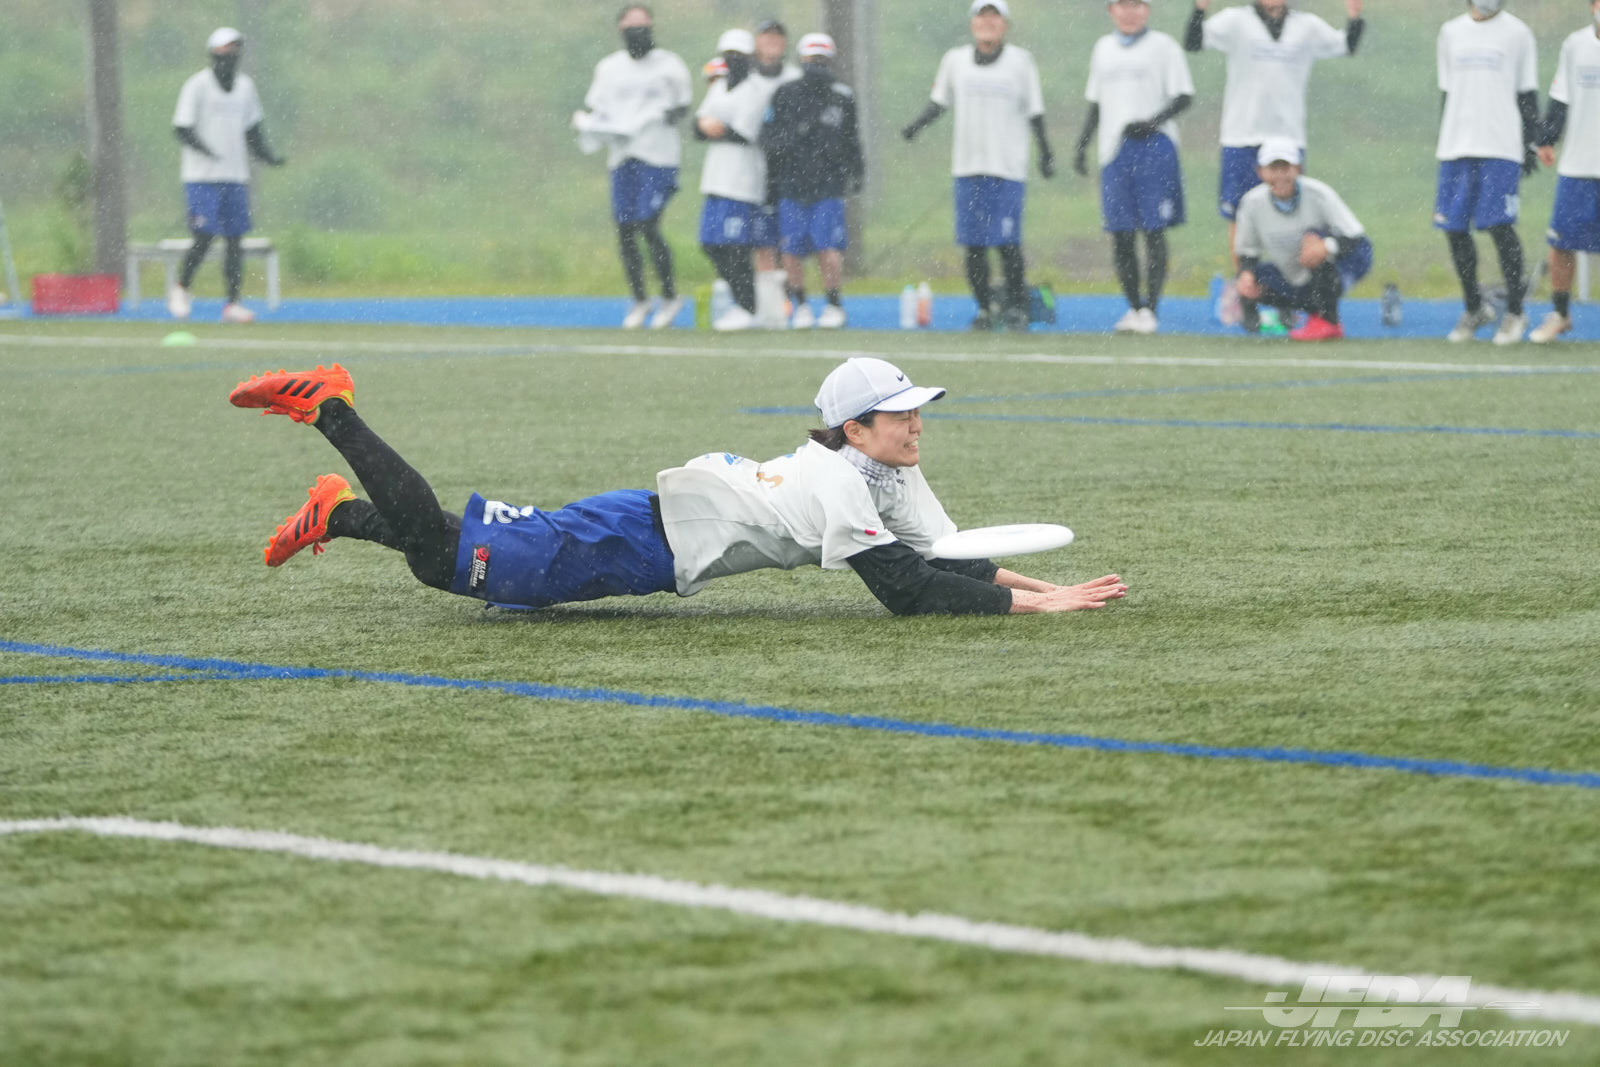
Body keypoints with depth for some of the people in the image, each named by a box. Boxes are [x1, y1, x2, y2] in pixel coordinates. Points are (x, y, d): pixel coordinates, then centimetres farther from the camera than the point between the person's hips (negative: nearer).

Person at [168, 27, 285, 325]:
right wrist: (206, 150, -27)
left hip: (235, 177, 6)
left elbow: (252, 130, 20)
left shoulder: (245, 86, 11)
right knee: (204, 237, -11)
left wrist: (268, 156, 5)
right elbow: (182, 129, -11)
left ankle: (232, 304, 8)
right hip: (201, 177, -6)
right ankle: (181, 288, 11)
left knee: (235, 239, 2)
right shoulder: (197, 86, -7)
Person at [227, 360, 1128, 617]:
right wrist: (1030, 606, -33)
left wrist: (1037, 586, -16)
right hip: (637, 542, -8)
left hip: (657, 547, 8)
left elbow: (949, 560, 0)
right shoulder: (839, 482, -26)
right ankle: (328, 408, 4)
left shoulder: (894, 478, 0)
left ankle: (342, 512, 37)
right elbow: (903, 592, -32)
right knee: (444, 553, -6)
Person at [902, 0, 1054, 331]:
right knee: (973, 245, 0)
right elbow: (939, 102, 17)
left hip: (1008, 168, -3)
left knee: (1007, 242, -10)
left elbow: (1034, 112, 8)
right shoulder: (955, 61, 8)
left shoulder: (1020, 61, 3)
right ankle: (984, 309, 12)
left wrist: (1046, 153, 6)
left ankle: (1017, 307, 4)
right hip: (967, 167, 3)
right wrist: (917, 126, 1)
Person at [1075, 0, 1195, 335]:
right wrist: (1082, 145, 15)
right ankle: (1133, 307, 11)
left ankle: (1150, 309, -5)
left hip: (1154, 148, -5)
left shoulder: (1162, 46, 1)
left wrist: (1151, 123, -19)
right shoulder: (1103, 48, 16)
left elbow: (1183, 97, -5)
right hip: (1114, 150, 5)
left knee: (1154, 230, -6)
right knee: (1120, 234, 2)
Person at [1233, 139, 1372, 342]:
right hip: (1295, 283, 4)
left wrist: (1328, 246, -46)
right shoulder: (1252, 202, -11)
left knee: (1313, 236, -31)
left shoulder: (1317, 193, -21)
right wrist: (1246, 273, -24)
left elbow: (1360, 241, -24)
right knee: (1248, 284, -21)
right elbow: (1247, 251, 0)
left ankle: (1328, 320, -23)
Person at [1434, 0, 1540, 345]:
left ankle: (1514, 312, 2)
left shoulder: (1517, 33, 4)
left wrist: (1530, 145, 2)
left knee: (1500, 226, -10)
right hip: (1456, 148, 4)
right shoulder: (1451, 33, 13)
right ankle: (1474, 309, 19)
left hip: (1501, 148, -4)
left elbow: (1527, 96, 6)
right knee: (1455, 229, 2)